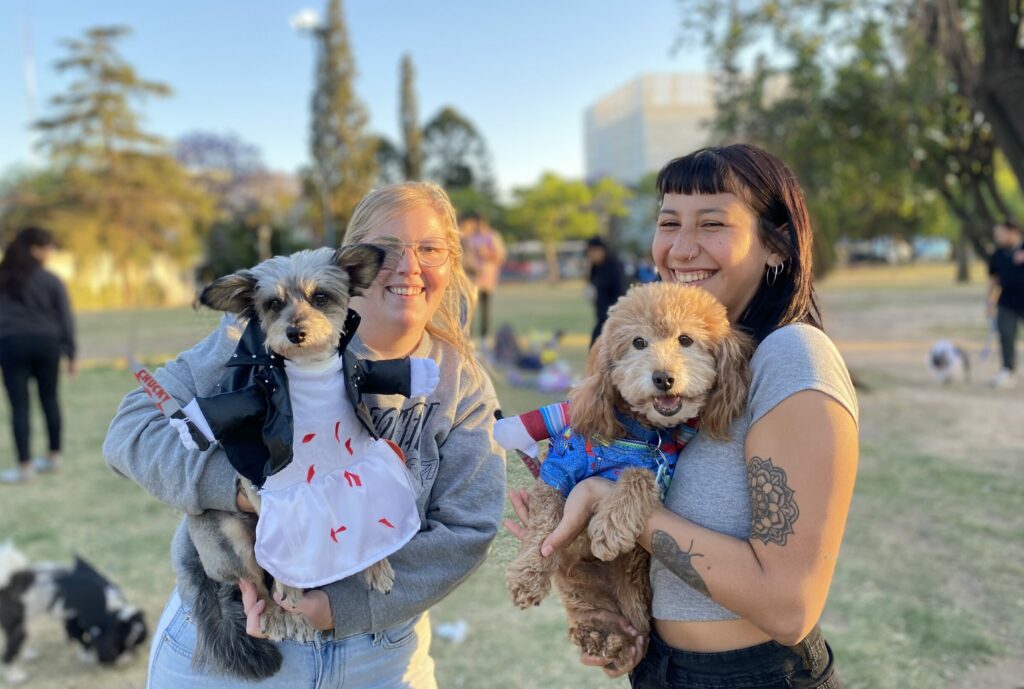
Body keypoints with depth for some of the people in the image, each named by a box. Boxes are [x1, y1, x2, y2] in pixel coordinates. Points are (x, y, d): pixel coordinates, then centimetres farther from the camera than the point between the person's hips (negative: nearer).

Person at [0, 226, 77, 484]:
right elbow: (65, 319, 0)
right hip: (45, 342, 0)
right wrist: (71, 354, 6)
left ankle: (25, 465, 0)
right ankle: (54, 457, 23)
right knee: (49, 399, 14)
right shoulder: (50, 280, -1)